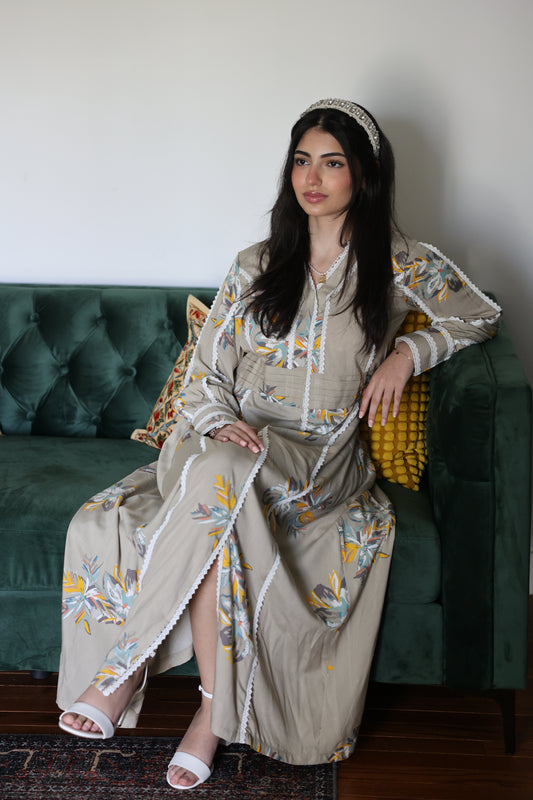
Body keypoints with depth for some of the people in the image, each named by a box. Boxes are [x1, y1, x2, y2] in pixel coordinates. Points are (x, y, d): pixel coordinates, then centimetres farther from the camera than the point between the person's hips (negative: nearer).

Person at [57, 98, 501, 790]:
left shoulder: (401, 265, 7)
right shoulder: (256, 266, 12)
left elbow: (482, 316, 16)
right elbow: (205, 372, 10)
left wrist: (407, 353, 0)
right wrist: (219, 422, -12)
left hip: (320, 461, -3)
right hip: (230, 443, 3)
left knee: (217, 478, -36)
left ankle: (124, 668, -26)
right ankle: (217, 708, -25)